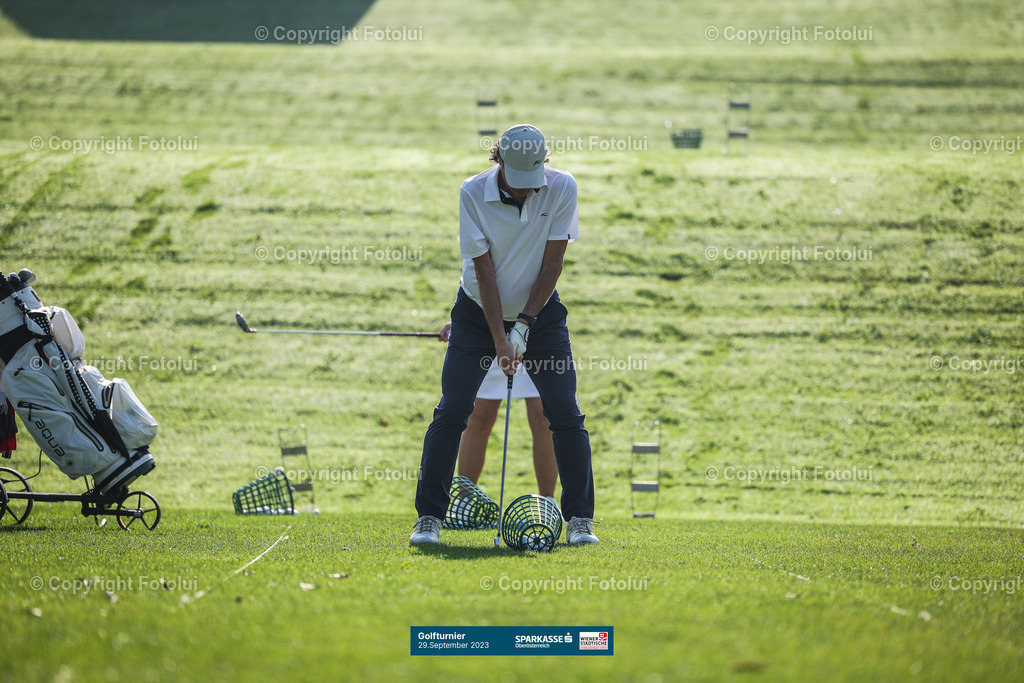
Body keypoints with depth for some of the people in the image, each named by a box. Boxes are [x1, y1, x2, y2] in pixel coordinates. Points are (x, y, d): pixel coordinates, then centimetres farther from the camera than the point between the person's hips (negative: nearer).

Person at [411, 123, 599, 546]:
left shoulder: (562, 187, -15)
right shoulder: (473, 192, -18)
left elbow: (552, 261, -11)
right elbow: (484, 270, -17)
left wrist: (525, 325, -15)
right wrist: (499, 339, -20)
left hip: (539, 310, 1)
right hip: (479, 311, -1)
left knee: (566, 415, -6)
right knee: (451, 412, -9)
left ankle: (579, 520, 2)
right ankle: (428, 518, -2)